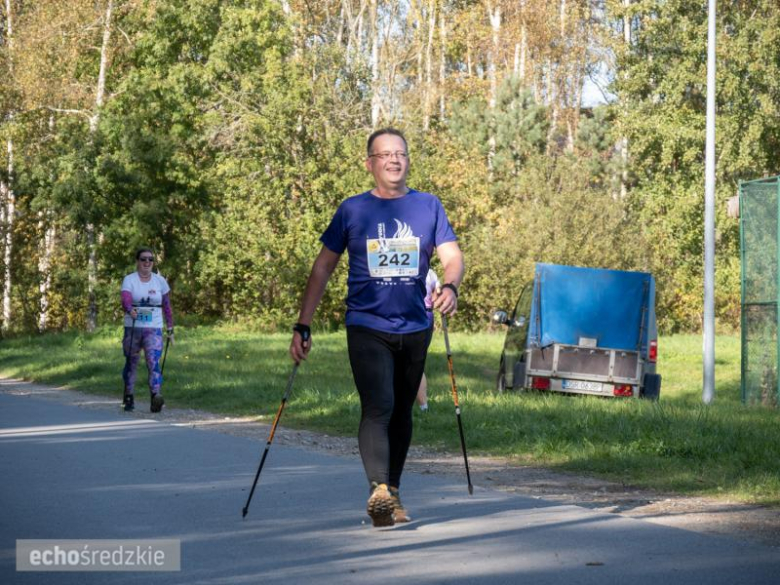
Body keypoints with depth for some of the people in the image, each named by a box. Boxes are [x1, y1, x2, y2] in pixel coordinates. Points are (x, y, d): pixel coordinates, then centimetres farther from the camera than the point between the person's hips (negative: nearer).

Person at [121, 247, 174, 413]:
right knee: (131, 363, 9)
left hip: (154, 329, 0)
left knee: (153, 361, -17)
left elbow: (167, 306, 12)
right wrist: (130, 310, -41)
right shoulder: (129, 280, -1)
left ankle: (156, 396, -30)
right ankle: (129, 399, 20)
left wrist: (170, 329, 11)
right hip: (132, 328, 0)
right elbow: (125, 299, -19)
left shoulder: (160, 281, 7)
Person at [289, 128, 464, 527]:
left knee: (402, 412, 11)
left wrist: (450, 287, -23)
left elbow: (452, 256, 1)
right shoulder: (352, 210, 2)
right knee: (378, 407, -19)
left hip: (415, 329, 3)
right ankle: (379, 492, -29)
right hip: (367, 328, -3)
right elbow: (323, 269, 5)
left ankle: (391, 496, 22)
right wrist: (302, 326, -1)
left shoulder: (428, 207, 7)